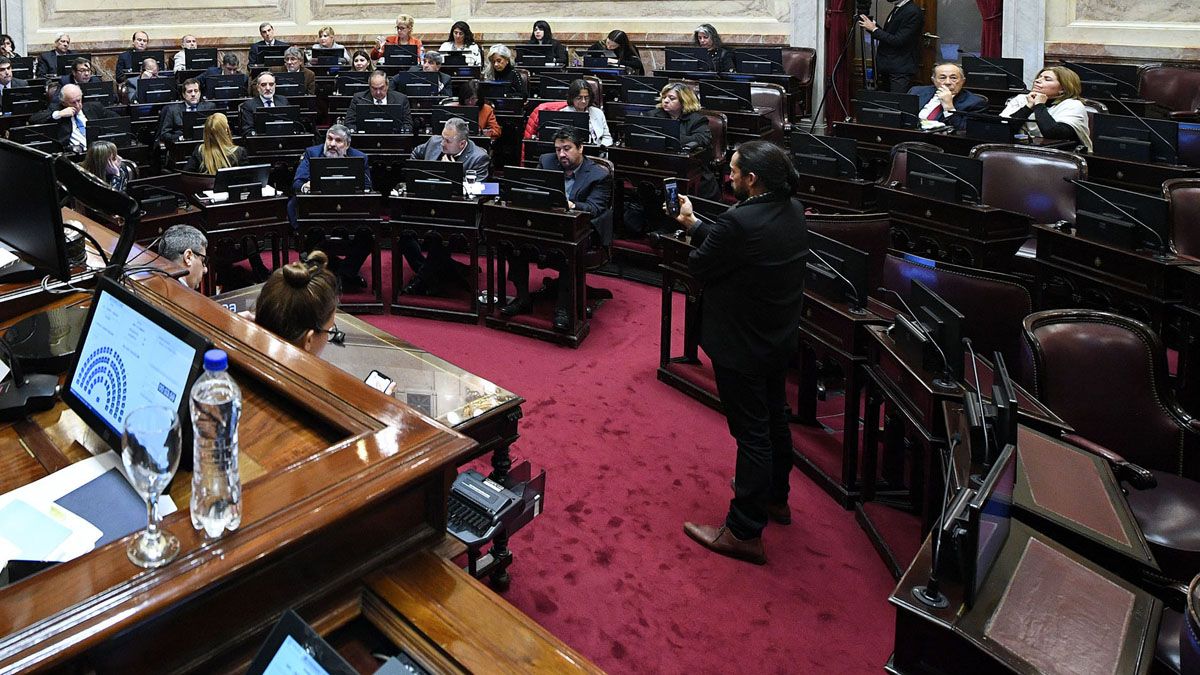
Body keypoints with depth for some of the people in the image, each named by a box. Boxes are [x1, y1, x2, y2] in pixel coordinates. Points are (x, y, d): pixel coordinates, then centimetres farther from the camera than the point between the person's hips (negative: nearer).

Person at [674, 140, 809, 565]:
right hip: (779, 337, 9)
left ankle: (744, 532, 12)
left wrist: (692, 227, 1)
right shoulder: (793, 211, -1)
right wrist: (696, 224, 6)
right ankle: (775, 497, 45)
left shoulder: (739, 223, -29)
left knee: (751, 433, 0)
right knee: (774, 419, 24)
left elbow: (699, 266, -16)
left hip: (740, 345, -9)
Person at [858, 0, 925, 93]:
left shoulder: (913, 12, -14)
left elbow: (898, 41, -20)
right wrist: (873, 25, 1)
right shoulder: (897, 9, 15)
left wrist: (874, 29, -13)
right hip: (887, 68, 9)